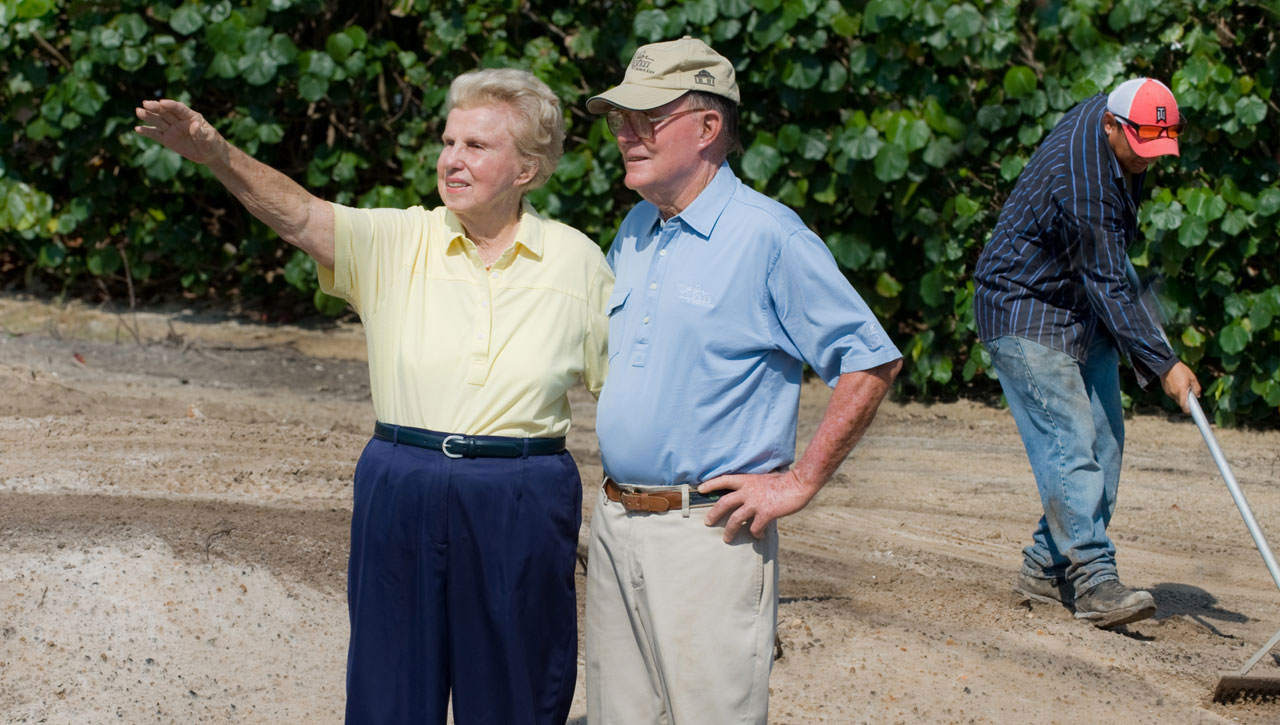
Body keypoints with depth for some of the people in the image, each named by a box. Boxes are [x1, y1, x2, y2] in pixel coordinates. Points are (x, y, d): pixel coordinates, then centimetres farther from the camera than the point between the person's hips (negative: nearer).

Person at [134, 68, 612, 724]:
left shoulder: (576, 261, 3)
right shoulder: (398, 241, 1)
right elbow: (295, 214, -15)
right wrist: (216, 154, -33)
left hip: (521, 512, -1)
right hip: (401, 498, 1)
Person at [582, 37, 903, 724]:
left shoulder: (768, 236, -11)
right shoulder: (636, 231, 12)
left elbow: (871, 363, -10)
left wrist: (799, 483, -11)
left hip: (708, 532, -7)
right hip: (615, 522, 7)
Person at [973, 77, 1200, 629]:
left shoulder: (1112, 114, -3)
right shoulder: (1079, 185, -31)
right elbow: (1108, 288, -29)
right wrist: (1162, 364, -27)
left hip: (1084, 314, 10)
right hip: (1026, 314, -10)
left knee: (1103, 443, 4)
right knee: (1069, 444, -17)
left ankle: (1047, 570, 9)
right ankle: (1095, 582, -22)